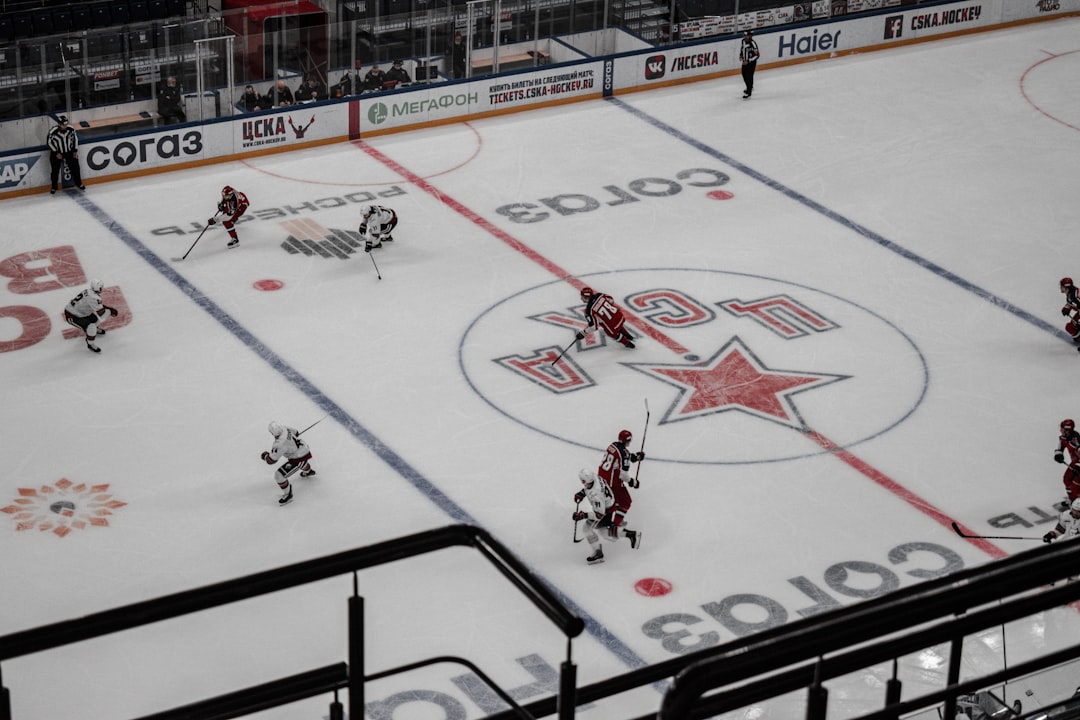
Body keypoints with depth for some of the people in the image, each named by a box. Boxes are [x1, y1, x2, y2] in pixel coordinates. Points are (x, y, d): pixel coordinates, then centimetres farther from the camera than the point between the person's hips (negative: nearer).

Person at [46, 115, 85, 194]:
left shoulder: (71, 129, -17)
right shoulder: (53, 131, -27)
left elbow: (75, 138, 2)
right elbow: (48, 142, -12)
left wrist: (75, 151, 1)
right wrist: (56, 153, -12)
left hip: (69, 151, 3)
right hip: (57, 152, -3)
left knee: (75, 167, 6)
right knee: (55, 170, 0)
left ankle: (78, 183, 28)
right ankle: (54, 188, 19)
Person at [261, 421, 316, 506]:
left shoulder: (280, 444, -35)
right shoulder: (284, 428, -13)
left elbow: (271, 460, -26)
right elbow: (295, 432, 10)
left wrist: (264, 455, -4)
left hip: (299, 459, -9)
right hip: (304, 449, 9)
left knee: (279, 475, -7)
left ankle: (288, 495, 12)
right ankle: (308, 471, 76)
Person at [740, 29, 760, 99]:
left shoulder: (753, 43, -28)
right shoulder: (743, 40, -5)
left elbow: (757, 55, -24)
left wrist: (748, 61, -26)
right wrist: (741, 54, 5)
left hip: (751, 62, -8)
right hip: (745, 61, 8)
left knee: (749, 76, -7)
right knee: (744, 74, 22)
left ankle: (748, 93, 0)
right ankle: (750, 88, 46)